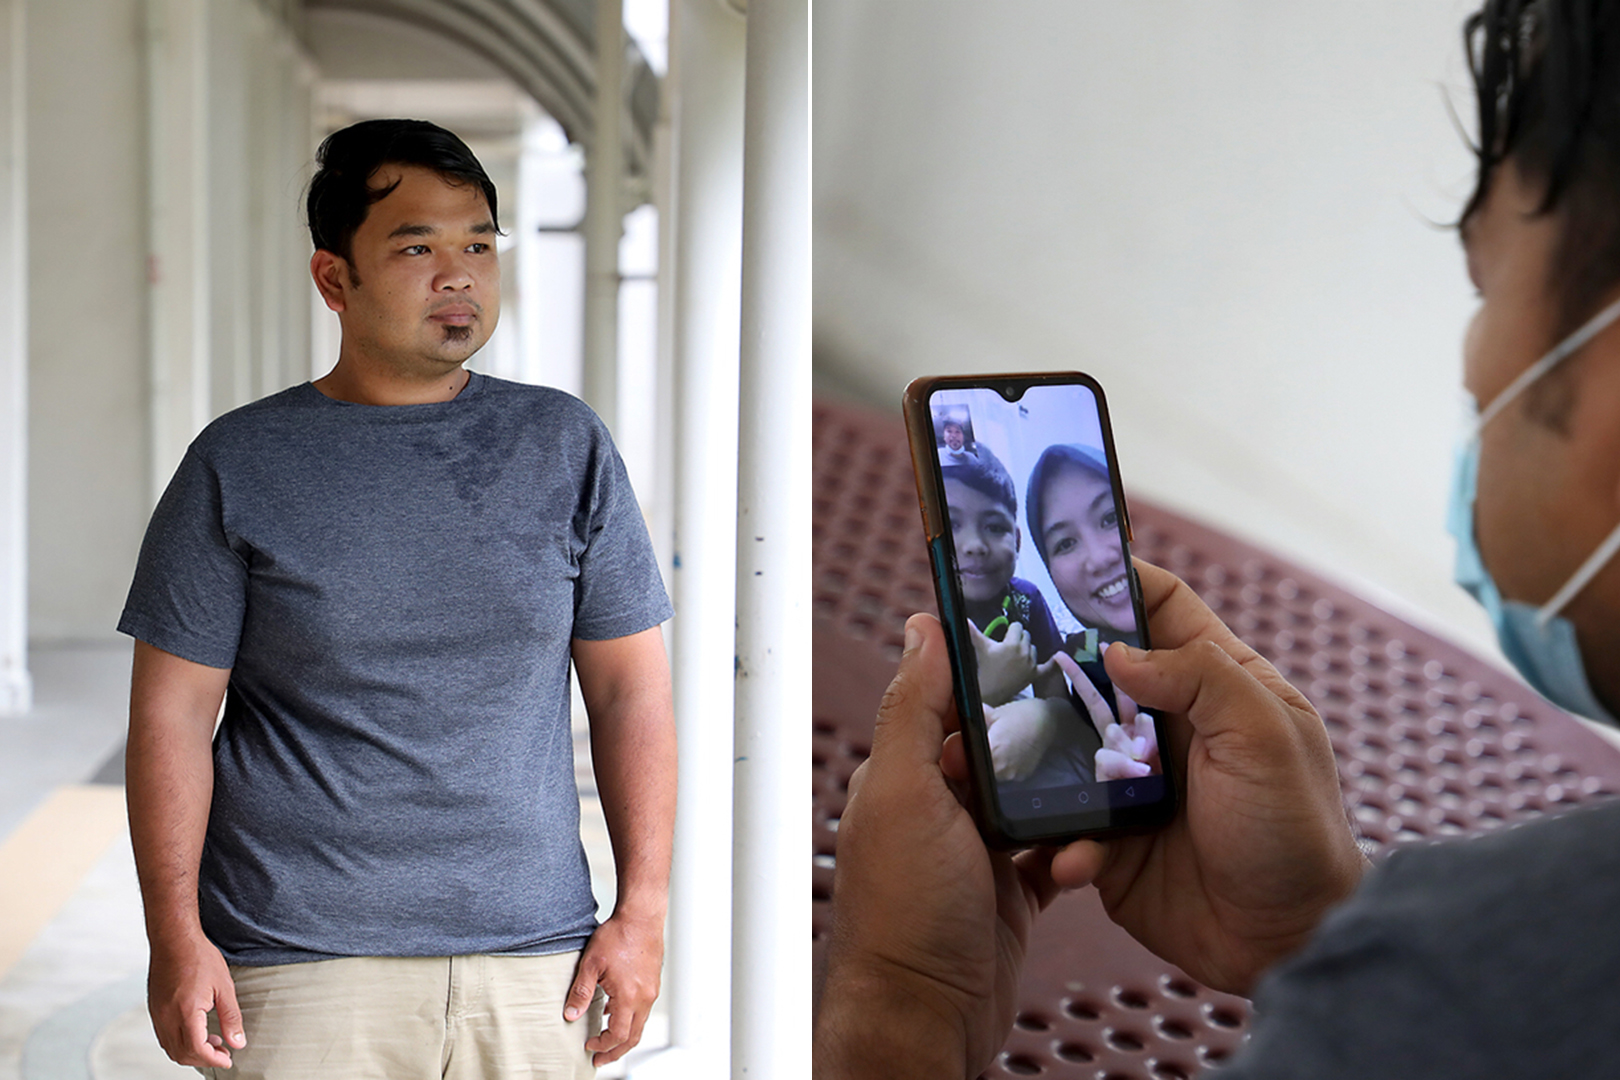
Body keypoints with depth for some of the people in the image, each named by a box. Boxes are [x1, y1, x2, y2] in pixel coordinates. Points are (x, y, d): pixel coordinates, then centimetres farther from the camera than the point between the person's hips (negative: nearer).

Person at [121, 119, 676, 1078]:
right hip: (301, 961, -2)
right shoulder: (239, 464, 1)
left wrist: (644, 908, 1)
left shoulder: (566, 446, 7)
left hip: (536, 960, 2)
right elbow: (174, 711, 1)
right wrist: (176, 936, -6)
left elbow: (630, 685, 8)